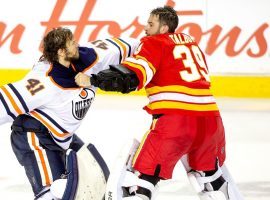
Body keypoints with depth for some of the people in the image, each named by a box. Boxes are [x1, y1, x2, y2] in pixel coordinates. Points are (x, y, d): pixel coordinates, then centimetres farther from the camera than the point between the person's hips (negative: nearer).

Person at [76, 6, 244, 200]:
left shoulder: (153, 43, 4)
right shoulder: (190, 41, 23)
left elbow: (132, 75, -12)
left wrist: (94, 80, -19)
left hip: (174, 118, -6)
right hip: (210, 117, 6)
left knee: (143, 173, -3)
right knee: (209, 170, 28)